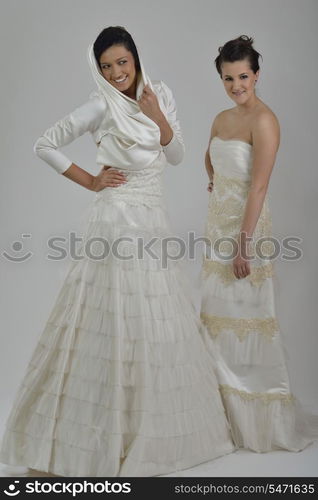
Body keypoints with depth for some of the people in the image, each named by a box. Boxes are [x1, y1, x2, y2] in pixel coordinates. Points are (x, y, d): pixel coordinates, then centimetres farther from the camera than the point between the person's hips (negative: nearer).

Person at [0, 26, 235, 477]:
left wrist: (158, 117, -8)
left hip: (153, 217, 6)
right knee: (116, 319, -2)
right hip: (117, 218, -6)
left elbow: (177, 156, 7)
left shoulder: (160, 94, 7)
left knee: (158, 318, 13)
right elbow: (44, 145, -7)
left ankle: (155, 422, 30)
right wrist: (91, 181, -7)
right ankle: (108, 429, 13)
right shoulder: (101, 105, -9)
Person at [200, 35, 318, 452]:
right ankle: (226, 406, 27)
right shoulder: (222, 119, 11)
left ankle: (261, 417, 14)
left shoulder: (264, 120, -13)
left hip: (246, 227, -8)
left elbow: (259, 186, -19)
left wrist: (244, 244, -22)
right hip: (217, 223, 8)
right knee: (218, 313, 12)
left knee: (247, 314, -2)